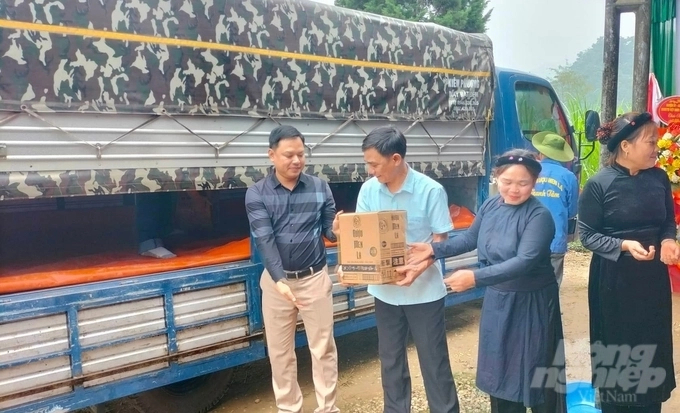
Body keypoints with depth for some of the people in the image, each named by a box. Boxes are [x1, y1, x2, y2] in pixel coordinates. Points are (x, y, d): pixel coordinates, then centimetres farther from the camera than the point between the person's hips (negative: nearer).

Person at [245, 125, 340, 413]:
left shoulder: (319, 188, -2)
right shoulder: (257, 193, -6)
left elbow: (330, 229, -1)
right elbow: (264, 239, -16)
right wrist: (280, 280, -28)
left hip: (314, 277, 1)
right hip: (276, 280, 0)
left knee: (323, 347, 10)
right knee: (280, 351, 12)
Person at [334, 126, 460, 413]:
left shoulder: (431, 191, -16)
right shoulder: (368, 190, -5)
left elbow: (440, 241, -11)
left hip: (424, 290, -4)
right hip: (384, 290, 4)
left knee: (434, 360, 9)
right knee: (390, 359, 18)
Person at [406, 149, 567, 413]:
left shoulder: (539, 216, -20)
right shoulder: (490, 206, -1)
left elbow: (525, 262, -30)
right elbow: (470, 238, 12)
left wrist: (476, 277, -37)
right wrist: (434, 250, -1)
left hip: (532, 304, -6)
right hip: (497, 300, 6)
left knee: (534, 370, 8)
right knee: (500, 366, 19)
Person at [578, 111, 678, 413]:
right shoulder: (598, 184, -14)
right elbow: (587, 234, -10)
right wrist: (624, 245, -23)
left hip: (653, 275, 4)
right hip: (614, 278, -4)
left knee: (652, 343, 12)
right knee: (616, 345, 7)